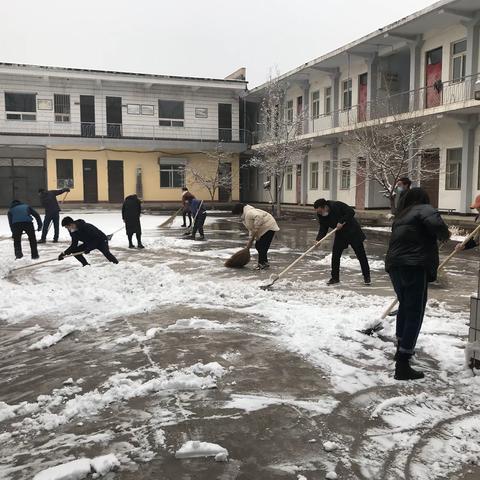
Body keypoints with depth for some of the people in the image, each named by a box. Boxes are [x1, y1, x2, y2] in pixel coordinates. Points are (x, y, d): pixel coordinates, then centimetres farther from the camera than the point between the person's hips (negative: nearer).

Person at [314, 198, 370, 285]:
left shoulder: (337, 205, -27)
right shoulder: (321, 216, -9)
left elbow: (351, 212, -26)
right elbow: (323, 228, -8)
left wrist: (342, 222, -31)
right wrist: (318, 239, -23)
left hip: (353, 232, -5)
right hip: (340, 235, 5)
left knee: (361, 255, 3)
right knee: (335, 256, -1)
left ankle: (367, 277, 15)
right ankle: (335, 277, 11)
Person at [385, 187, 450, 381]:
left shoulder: (401, 217, 23)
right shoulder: (425, 209, 0)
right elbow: (435, 224, -22)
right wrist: (445, 234, -1)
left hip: (394, 266, 8)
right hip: (415, 268, -8)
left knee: (404, 307, 26)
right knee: (414, 315, -4)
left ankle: (401, 348, 41)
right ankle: (402, 365, -7)